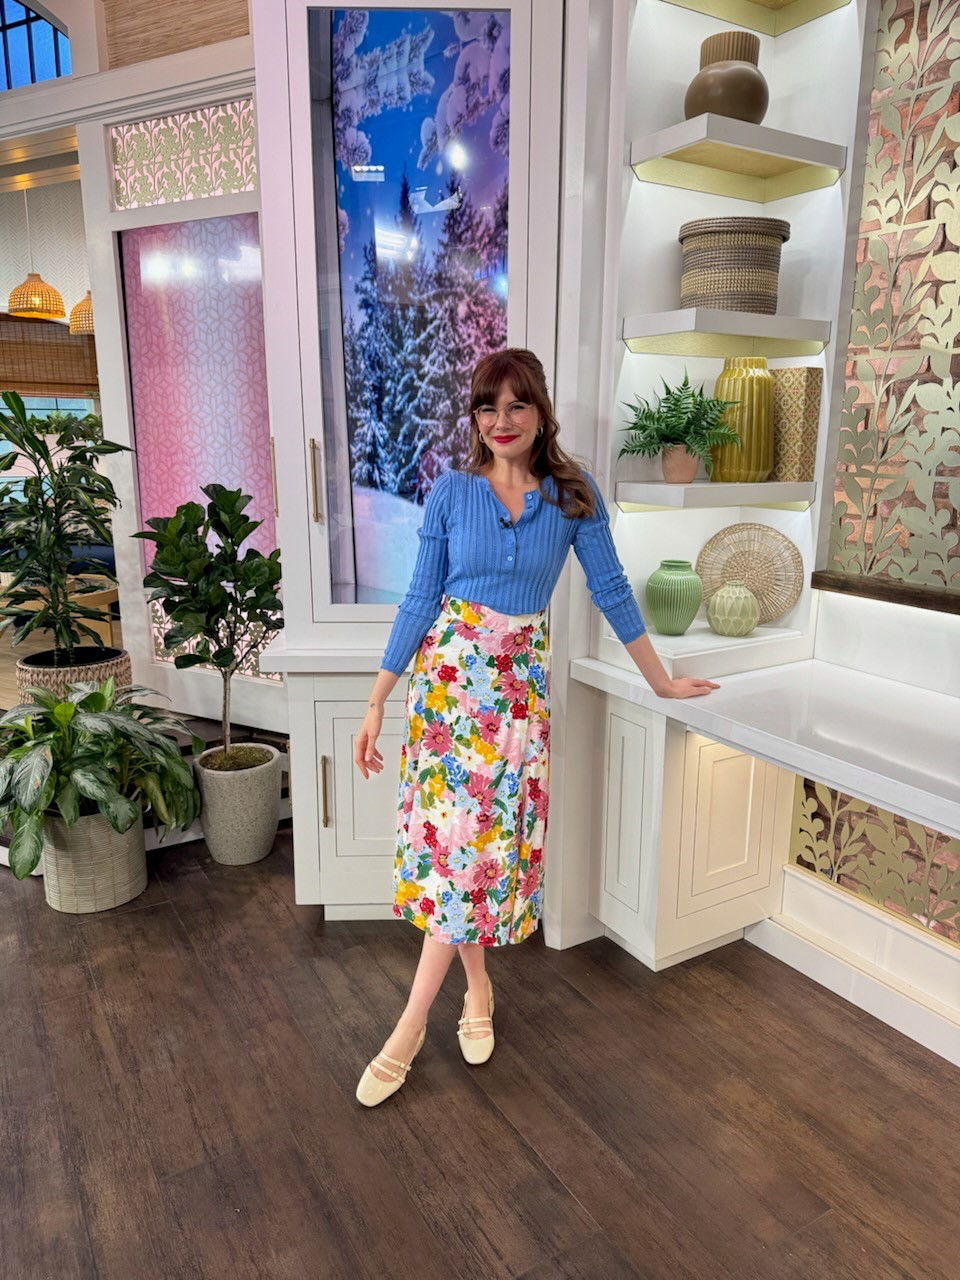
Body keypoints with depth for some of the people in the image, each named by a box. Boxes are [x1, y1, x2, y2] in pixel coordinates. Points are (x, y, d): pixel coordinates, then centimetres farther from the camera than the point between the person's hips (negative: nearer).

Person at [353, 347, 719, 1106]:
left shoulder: (573, 493, -2)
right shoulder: (451, 492, -1)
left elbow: (611, 589, 4)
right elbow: (421, 601, 0)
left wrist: (661, 681, 9)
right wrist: (377, 702, -1)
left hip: (520, 682, 0)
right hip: (448, 672, 1)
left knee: (484, 840, -3)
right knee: (456, 837, 4)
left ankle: (410, 1028, 9)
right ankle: (478, 988, 27)